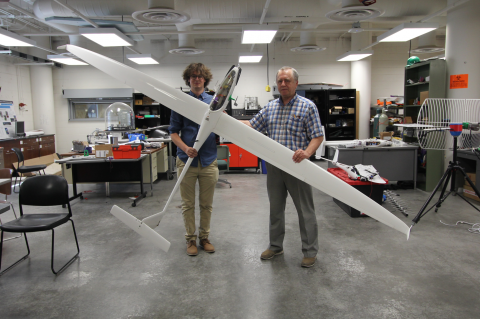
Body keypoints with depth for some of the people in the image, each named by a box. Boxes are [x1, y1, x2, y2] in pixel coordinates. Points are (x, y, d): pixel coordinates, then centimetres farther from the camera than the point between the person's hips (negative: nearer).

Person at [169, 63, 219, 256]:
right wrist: (185, 148, -16)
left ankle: (204, 237, 27)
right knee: (188, 204, 8)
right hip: (186, 160, -1)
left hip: (208, 160, 1)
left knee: (207, 204, 11)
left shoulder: (214, 101, 7)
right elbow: (174, 132, 0)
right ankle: (191, 239, 23)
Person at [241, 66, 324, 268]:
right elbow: (251, 126, 11)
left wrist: (307, 153, -26)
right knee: (275, 208, 15)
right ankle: (275, 246, 32)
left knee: (305, 210, 5)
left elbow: (317, 136, -8)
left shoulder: (307, 106, -4)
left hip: (297, 166, -5)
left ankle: (310, 251, 20)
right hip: (274, 166, 5)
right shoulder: (270, 108, 11)